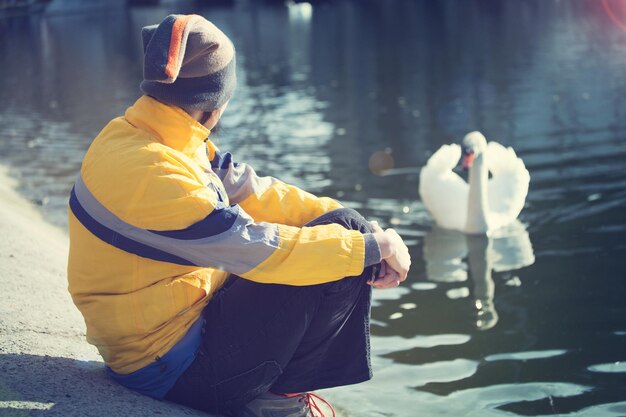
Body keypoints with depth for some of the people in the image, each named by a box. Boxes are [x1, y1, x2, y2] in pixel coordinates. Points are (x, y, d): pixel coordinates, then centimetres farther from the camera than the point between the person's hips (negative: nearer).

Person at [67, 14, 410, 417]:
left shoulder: (158, 140, 3)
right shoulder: (146, 171, -27)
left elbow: (254, 192, 4)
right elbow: (259, 249, -27)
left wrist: (357, 226, -6)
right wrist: (371, 245, -17)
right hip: (170, 364, -10)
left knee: (341, 230, 7)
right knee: (333, 262, -14)